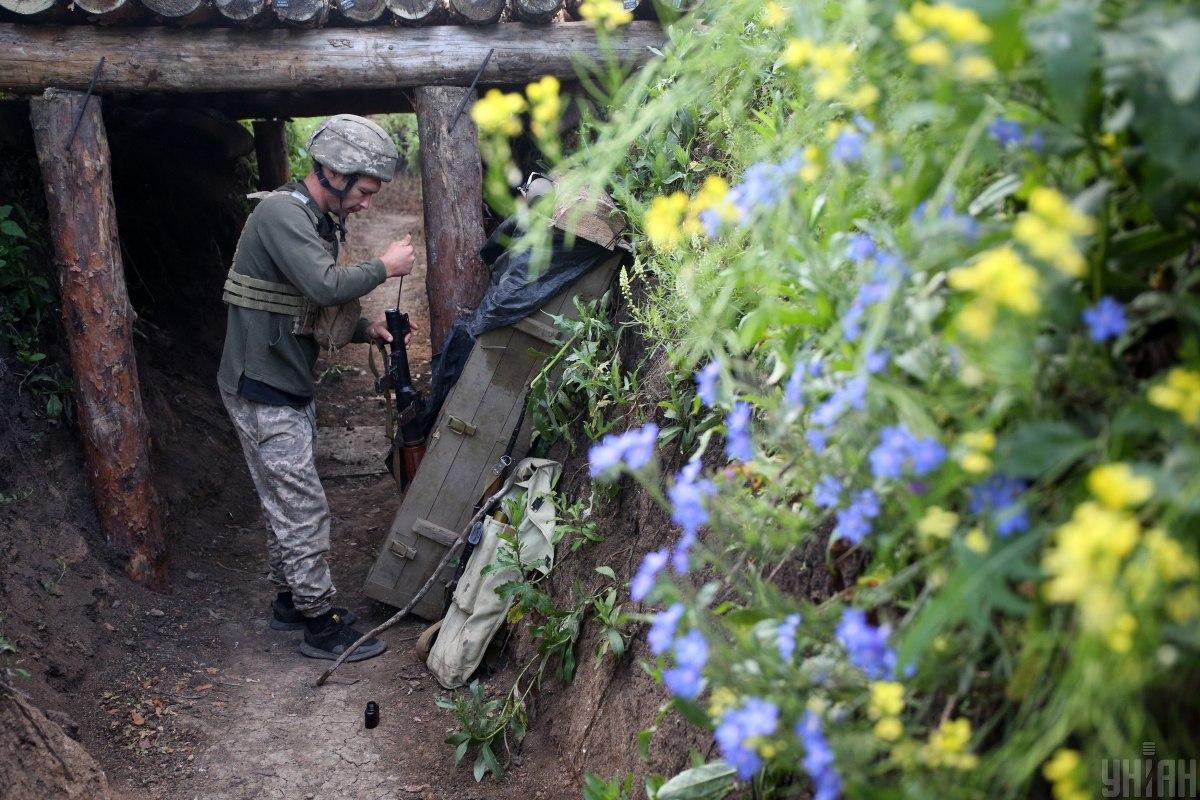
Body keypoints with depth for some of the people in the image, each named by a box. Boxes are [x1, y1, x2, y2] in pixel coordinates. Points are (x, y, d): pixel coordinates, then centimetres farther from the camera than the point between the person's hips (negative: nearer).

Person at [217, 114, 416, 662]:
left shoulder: (317, 223, 13)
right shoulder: (281, 214, -18)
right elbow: (326, 286, -32)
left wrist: (366, 330, 3)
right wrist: (384, 267, -17)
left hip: (292, 389, 10)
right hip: (262, 392, -10)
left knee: (286, 504, 18)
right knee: (304, 509, -4)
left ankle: (290, 600, 31)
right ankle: (322, 625, 6)